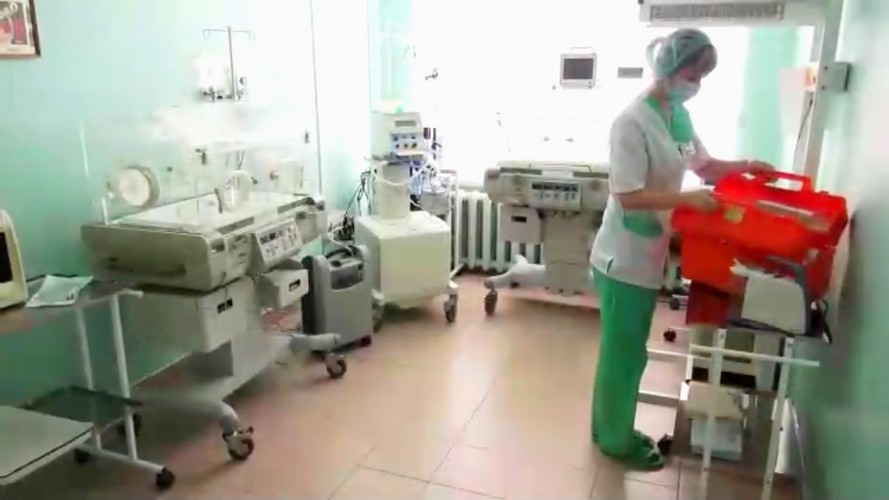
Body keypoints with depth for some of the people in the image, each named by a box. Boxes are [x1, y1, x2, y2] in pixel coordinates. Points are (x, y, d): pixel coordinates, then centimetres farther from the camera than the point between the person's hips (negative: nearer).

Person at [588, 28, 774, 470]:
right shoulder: (633, 122, -21)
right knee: (623, 354, 7)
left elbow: (703, 164, 19)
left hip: (649, 255, 9)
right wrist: (688, 198, -26)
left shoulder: (679, 116, 7)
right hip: (625, 259, -9)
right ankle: (615, 440, 26)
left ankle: (612, 428, 36)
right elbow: (628, 196, -23)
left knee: (629, 351, 19)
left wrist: (745, 166, 3)